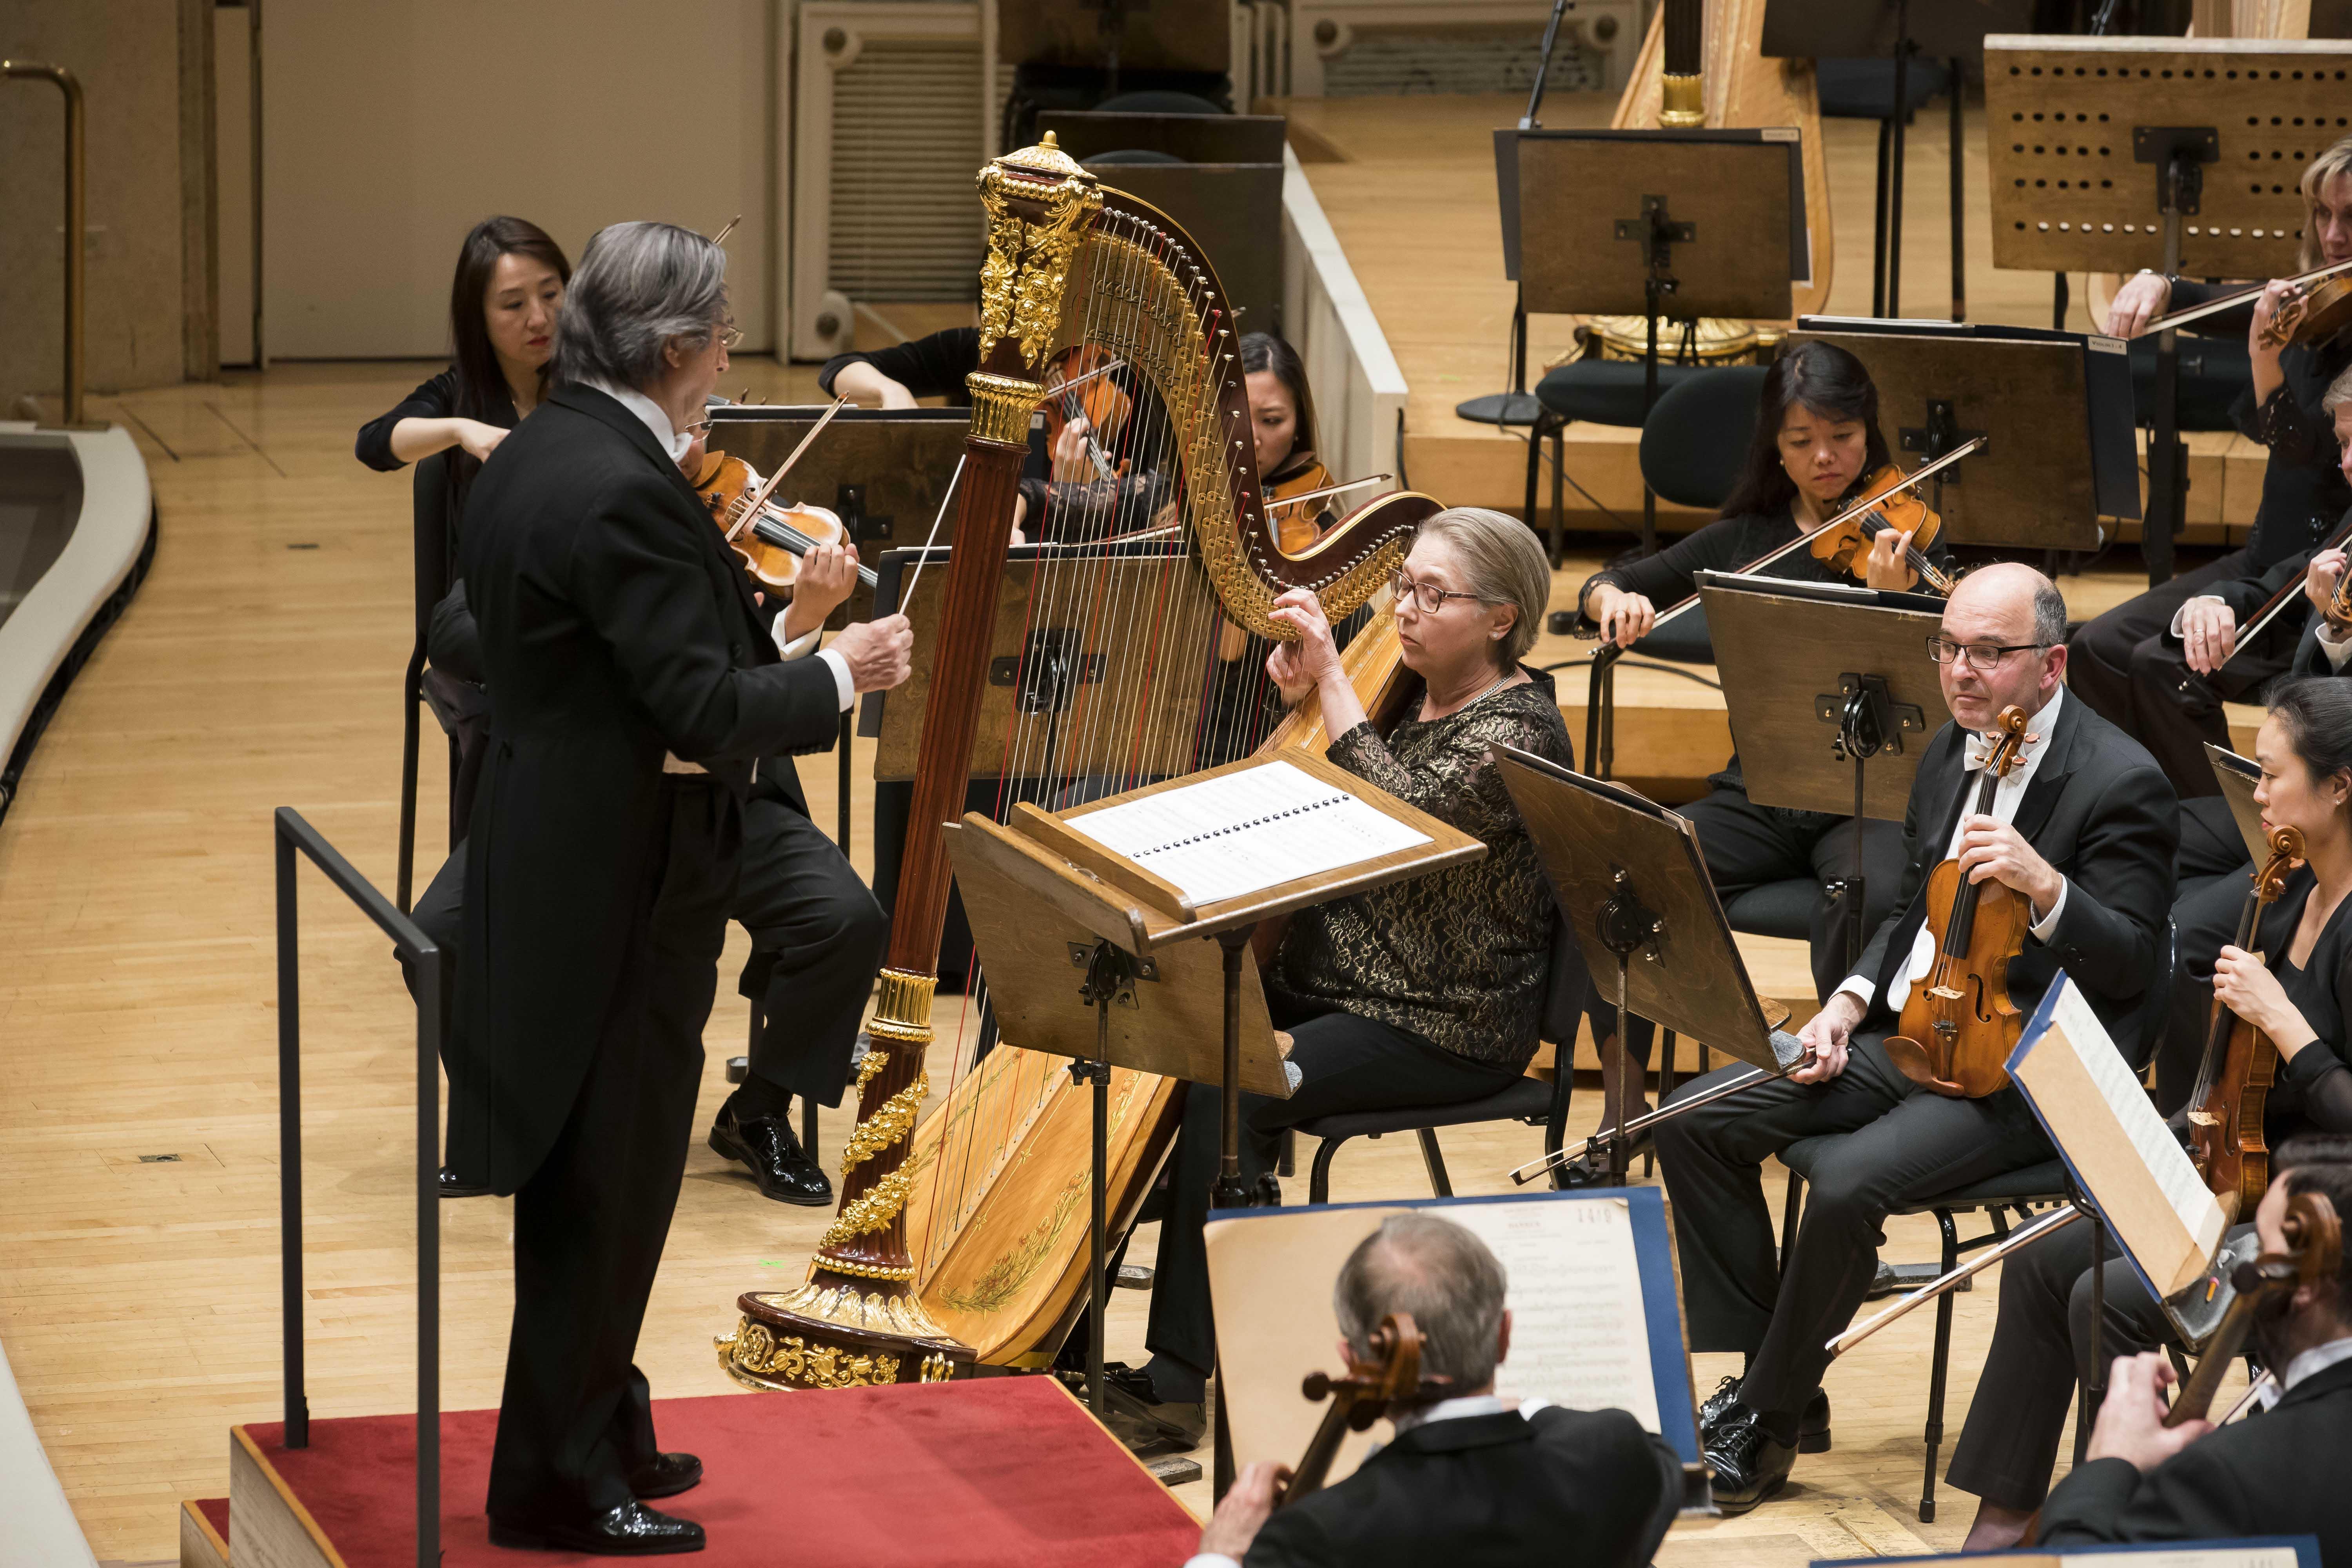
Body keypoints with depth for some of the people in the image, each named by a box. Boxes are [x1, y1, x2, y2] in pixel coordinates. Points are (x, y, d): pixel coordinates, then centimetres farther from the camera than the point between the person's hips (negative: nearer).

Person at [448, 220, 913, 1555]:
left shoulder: (539, 455, 8)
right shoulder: (625, 493, -22)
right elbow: (705, 708, -23)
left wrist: (777, 631, 4)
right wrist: (840, 675, -10)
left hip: (557, 858, 10)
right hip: (624, 879, -10)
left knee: (594, 1177, 19)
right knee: (609, 1180, 0)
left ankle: (597, 1432, 30)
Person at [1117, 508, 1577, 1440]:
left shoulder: (1519, 731, -13)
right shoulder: (1409, 692, 12)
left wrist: (1332, 679, -22)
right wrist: (1297, 699, 0)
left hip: (1448, 1027, -8)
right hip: (1326, 980, 8)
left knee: (1233, 1092, -27)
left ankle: (1184, 1371, -23)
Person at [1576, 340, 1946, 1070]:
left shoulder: (1906, 540, 1)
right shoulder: (1744, 540, 11)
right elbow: (1597, 589, 16)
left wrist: (1891, 599, -29)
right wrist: (1613, 598, -8)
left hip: (1867, 799, -3)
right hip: (1759, 792, 3)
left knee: (1873, 896, -38)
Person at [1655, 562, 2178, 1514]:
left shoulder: (2122, 783, -13)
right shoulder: (1950, 754, 11)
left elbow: (2129, 965, -16)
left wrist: (2044, 886, -32)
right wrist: (1853, 1001, 5)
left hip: (2024, 1073, -8)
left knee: (1847, 1183, -30)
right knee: (1696, 1122, -7)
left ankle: (1767, 1417, -8)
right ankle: (1776, 1385, 0)